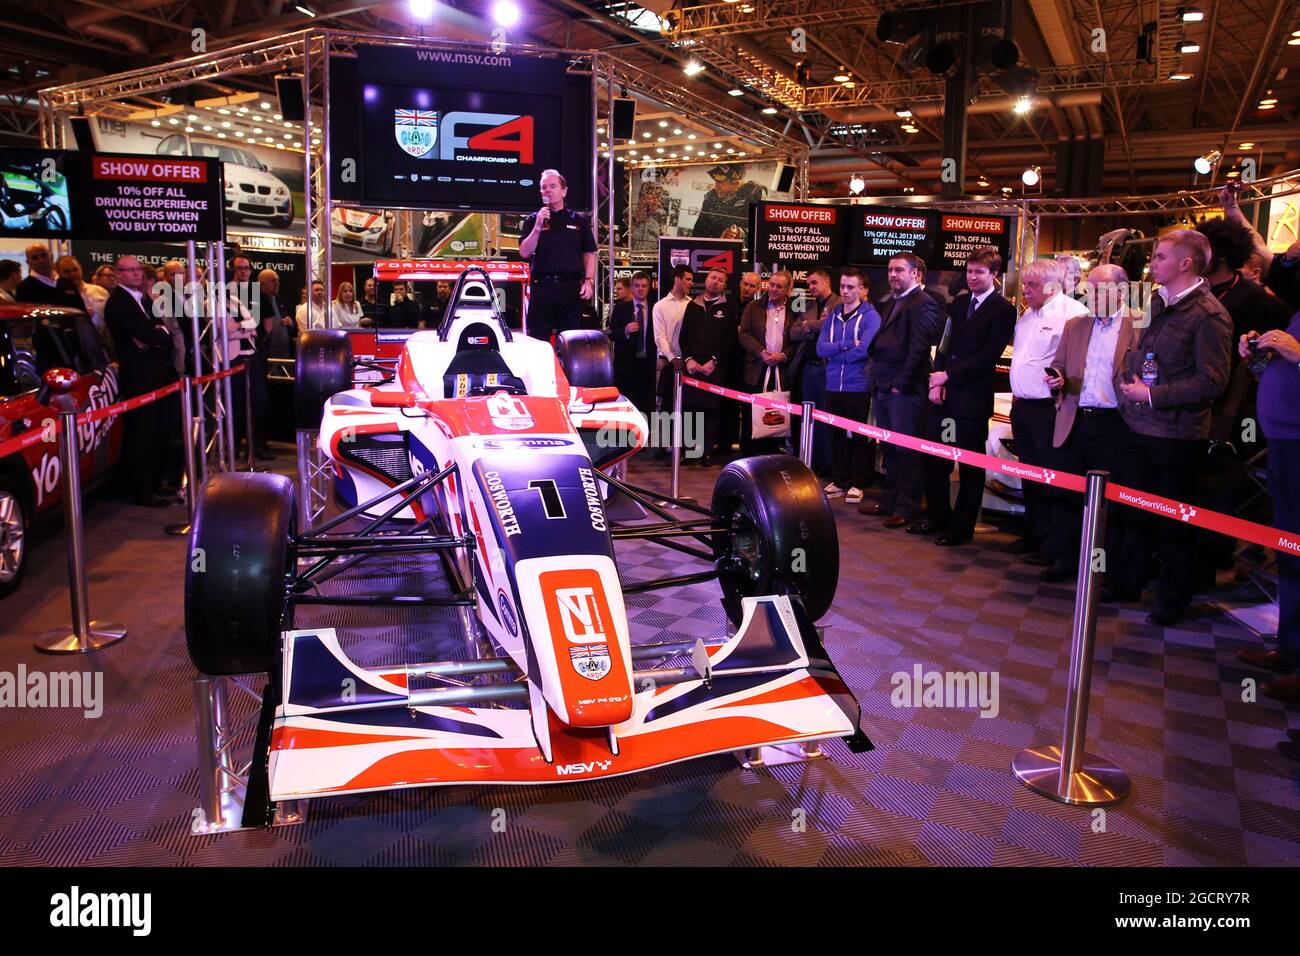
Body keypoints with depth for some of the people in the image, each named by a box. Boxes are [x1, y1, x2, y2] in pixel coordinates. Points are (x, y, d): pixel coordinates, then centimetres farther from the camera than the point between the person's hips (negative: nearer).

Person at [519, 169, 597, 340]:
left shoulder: (579, 220, 12)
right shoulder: (533, 220, 11)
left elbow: (589, 254, 9)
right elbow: (524, 253, 1)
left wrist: (589, 280, -5)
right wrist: (538, 227, -10)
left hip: (571, 288, 1)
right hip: (542, 287, 0)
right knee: (537, 340, -1)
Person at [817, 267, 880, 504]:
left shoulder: (870, 316, -6)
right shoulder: (832, 316, 10)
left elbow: (864, 350, -19)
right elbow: (821, 348, -1)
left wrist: (835, 353, -8)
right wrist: (847, 345, -15)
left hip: (858, 387, -5)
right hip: (833, 386, 5)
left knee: (858, 437, 3)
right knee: (836, 435, 10)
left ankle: (857, 484, 11)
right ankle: (838, 480, 20)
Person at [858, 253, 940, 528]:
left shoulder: (923, 304, -10)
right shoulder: (890, 303, 20)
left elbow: (918, 349, -17)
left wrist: (901, 384, -17)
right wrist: (875, 371, 12)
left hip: (904, 391, -9)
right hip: (882, 388, 9)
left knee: (907, 451, -2)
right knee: (890, 449, 16)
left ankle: (908, 508, 5)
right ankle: (890, 500, 25)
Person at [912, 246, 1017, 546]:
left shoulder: (1003, 310, -5)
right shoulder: (958, 303, 15)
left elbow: (988, 357, -12)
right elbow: (943, 345, 12)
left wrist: (948, 375, -11)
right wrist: (936, 383, -2)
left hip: (973, 397, -6)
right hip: (944, 394, 6)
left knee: (970, 465, 4)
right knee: (934, 460, 9)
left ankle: (962, 527, 14)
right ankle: (938, 517, 24)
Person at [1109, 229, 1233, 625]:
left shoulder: (1209, 314, -14)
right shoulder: (1157, 302, 10)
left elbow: (1214, 380, -18)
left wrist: (1153, 395, -18)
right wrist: (1128, 379, 5)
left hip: (1177, 433, -7)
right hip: (1140, 425, 7)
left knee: (1173, 519, 5)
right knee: (1135, 508, 17)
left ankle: (1173, 599, 20)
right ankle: (1127, 582, 31)